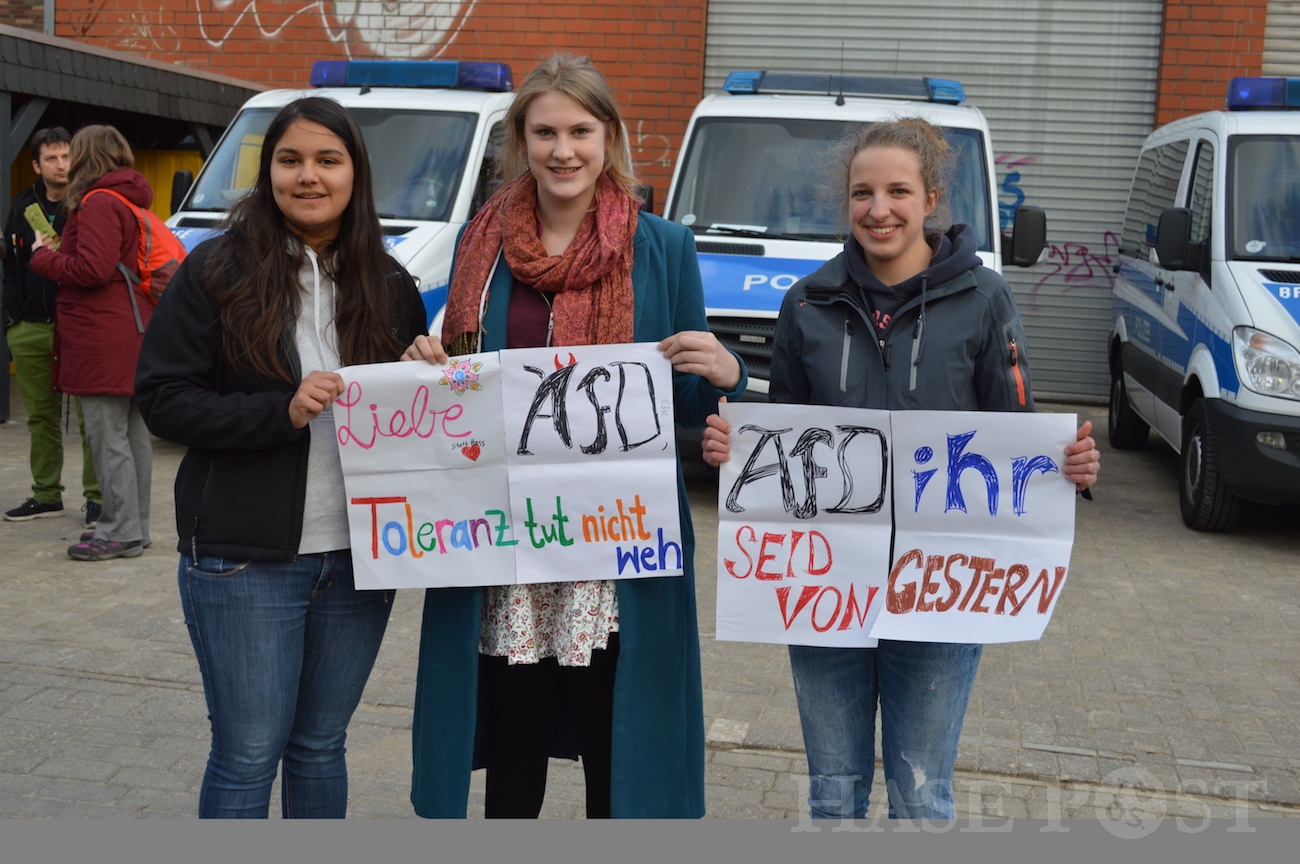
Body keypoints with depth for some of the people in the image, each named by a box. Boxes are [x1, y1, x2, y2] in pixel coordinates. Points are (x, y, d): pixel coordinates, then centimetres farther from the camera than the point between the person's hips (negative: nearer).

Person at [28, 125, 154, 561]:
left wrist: (43, 256, -6)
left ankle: (121, 532, -1)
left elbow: (92, 269, -21)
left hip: (103, 339, -10)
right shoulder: (131, 199, 17)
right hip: (133, 330, 10)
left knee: (107, 436, -5)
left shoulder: (98, 204, -12)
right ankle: (134, 525, 21)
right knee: (133, 434, 13)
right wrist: (57, 252, 14)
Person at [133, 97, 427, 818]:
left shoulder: (389, 286, 7)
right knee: (248, 754, 3)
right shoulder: (217, 270, -4)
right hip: (244, 558, -3)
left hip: (358, 554, 4)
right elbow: (162, 399, -8)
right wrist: (282, 412, -20)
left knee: (320, 746, 15)